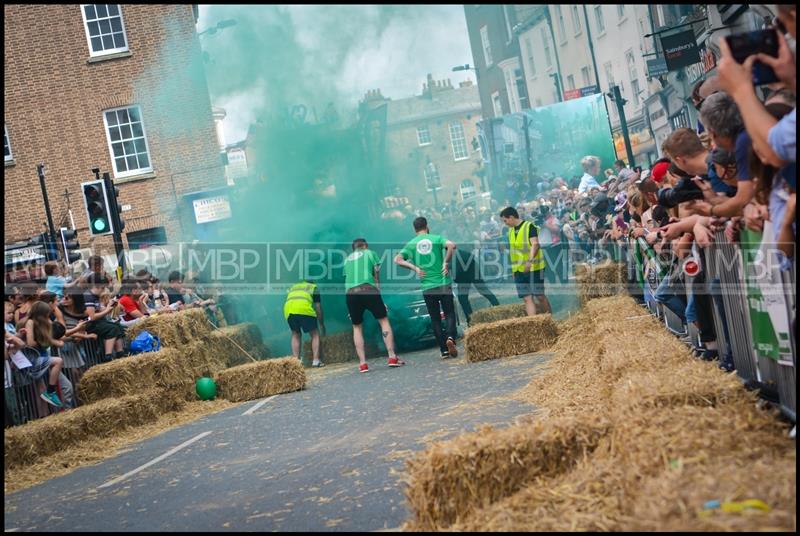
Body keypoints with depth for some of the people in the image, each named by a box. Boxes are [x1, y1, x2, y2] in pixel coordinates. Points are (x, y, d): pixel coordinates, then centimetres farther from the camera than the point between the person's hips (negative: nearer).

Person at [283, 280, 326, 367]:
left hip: (288, 308, 3)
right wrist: (322, 324, 34)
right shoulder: (313, 287, 29)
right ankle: (316, 360, 5)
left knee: (296, 335, 21)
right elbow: (318, 308, 25)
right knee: (315, 334, 13)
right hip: (304, 308, -3)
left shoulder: (292, 287, 39)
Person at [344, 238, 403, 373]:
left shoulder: (347, 259, 27)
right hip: (369, 290, -3)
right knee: (384, 320, 8)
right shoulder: (370, 253, 17)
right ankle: (392, 357, -1)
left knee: (357, 327, 14)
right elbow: (376, 277, 11)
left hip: (350, 293, 3)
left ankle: (362, 363, 6)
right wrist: (380, 297, 14)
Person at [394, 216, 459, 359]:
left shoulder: (411, 244, 7)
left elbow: (397, 259, -4)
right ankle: (451, 337, -22)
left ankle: (444, 350, 6)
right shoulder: (436, 238, 2)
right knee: (449, 314, 5)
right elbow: (451, 245, -17)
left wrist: (415, 268, -3)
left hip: (427, 287, 2)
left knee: (435, 319, 9)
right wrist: (446, 262, -9)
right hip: (443, 283, -1)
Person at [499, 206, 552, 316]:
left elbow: (535, 244, -20)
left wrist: (530, 261, -33)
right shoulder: (511, 230, 14)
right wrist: (513, 269, 21)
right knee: (527, 298, 0)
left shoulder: (529, 227, -9)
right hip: (519, 270, 7)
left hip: (534, 268, -7)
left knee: (539, 295, -4)